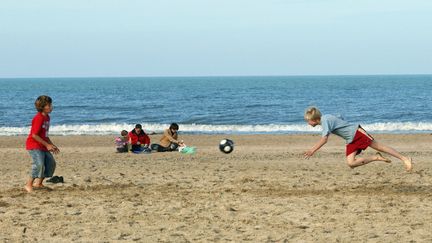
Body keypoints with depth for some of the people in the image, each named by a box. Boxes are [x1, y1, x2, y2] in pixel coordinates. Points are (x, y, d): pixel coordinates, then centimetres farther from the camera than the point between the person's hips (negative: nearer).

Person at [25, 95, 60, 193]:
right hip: (34, 145, -10)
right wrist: (47, 145, -18)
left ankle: (38, 183, 19)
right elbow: (34, 135, -21)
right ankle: (28, 185, -13)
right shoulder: (38, 118, -18)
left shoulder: (47, 117, 11)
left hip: (43, 145, 10)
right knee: (39, 164, -22)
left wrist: (52, 145, 14)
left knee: (51, 163, 8)